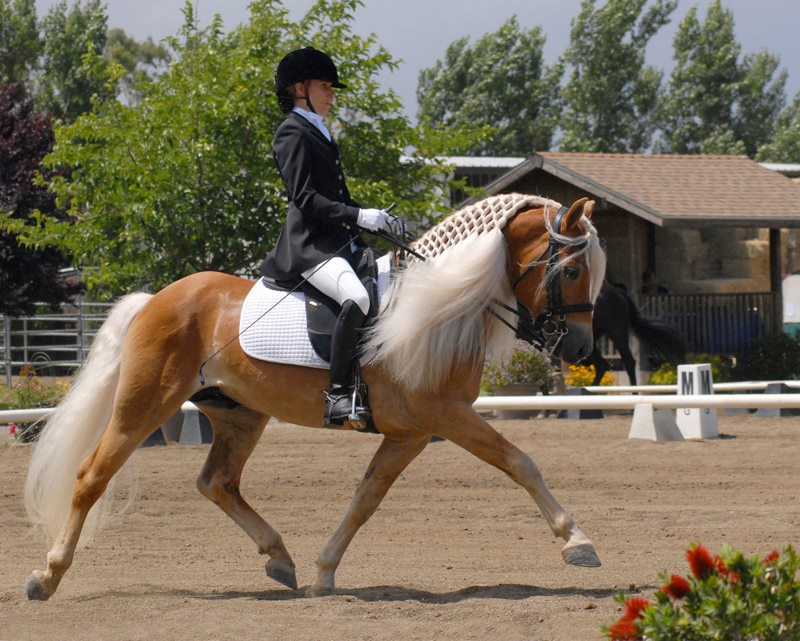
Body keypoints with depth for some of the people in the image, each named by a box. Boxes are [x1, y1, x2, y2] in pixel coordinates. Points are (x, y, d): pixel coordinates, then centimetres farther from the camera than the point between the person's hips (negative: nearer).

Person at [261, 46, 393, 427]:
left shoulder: (318, 133, 24)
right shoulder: (293, 134, -6)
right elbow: (304, 198, -15)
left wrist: (374, 219, 11)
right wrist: (358, 216, -20)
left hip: (338, 243, 11)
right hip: (308, 246, -11)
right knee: (358, 299, -34)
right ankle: (337, 396, -34)